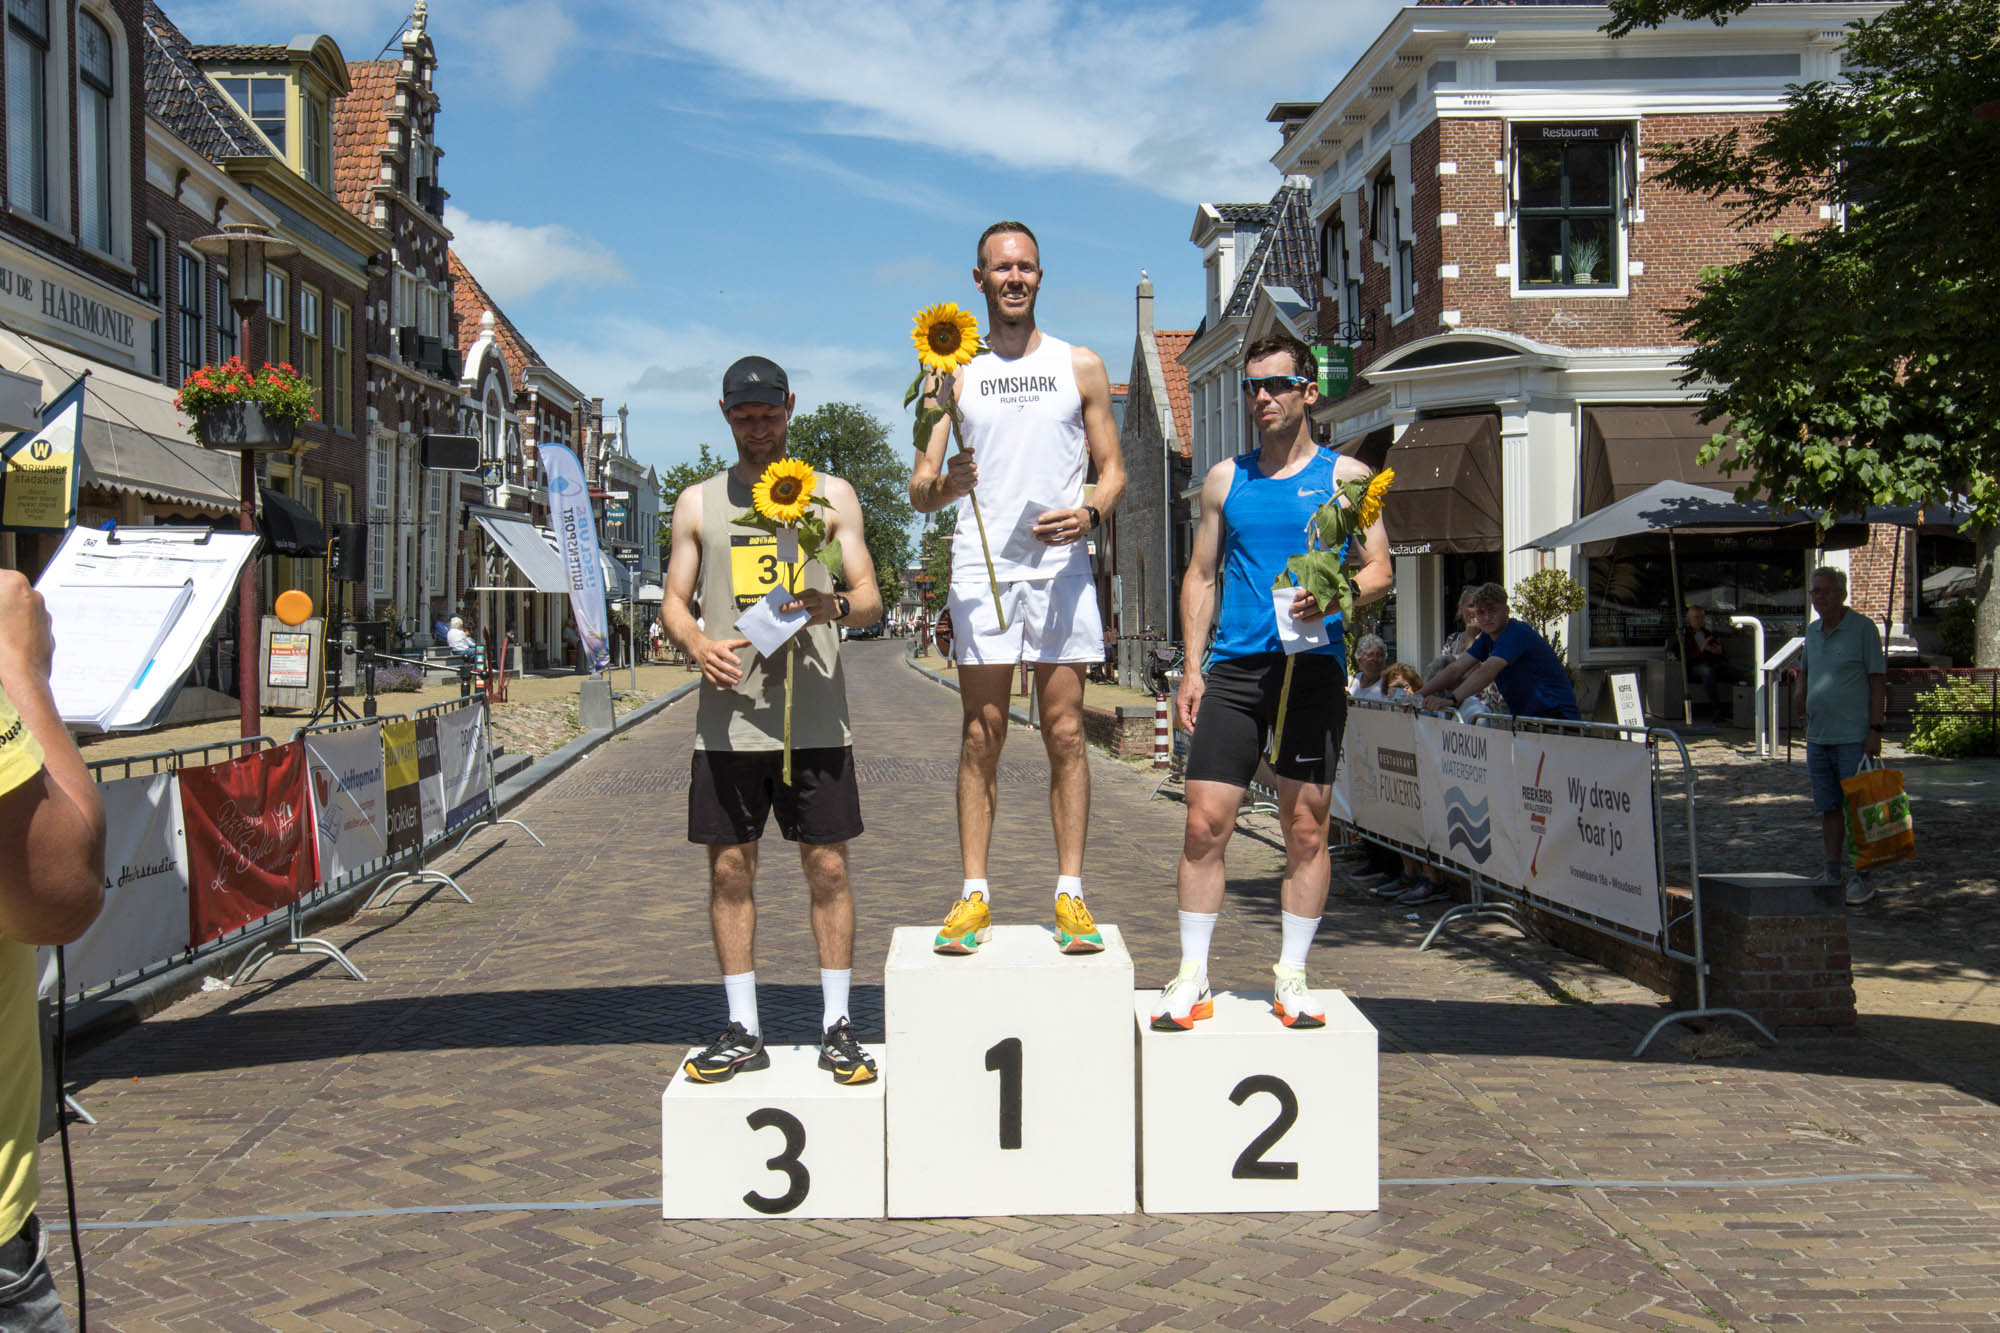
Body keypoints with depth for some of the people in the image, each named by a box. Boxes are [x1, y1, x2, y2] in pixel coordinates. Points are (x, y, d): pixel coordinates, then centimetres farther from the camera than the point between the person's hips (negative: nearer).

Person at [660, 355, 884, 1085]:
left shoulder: (831, 495, 10)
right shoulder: (699, 502, 14)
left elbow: (870, 596, 5)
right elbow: (674, 600, 11)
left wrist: (834, 607, -18)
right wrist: (699, 645, -11)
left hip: (814, 716, -1)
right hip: (727, 717, 1)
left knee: (828, 867, 0)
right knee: (729, 869, 4)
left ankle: (836, 1026, 12)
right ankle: (743, 1031, 15)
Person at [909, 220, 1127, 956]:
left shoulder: (1080, 366, 11)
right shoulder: (954, 372, 11)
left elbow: (1113, 468, 11)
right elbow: (919, 490, 7)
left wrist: (1089, 513, -11)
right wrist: (945, 485, -17)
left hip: (1060, 564, 0)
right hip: (980, 563, 0)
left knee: (1065, 732, -1)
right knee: (981, 734, 0)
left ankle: (1070, 894, 4)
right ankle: (973, 895, 4)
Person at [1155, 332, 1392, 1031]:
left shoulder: (1344, 475, 6)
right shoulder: (1225, 479, 14)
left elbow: (1379, 570, 3)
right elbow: (1201, 577, 15)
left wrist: (1335, 595, -19)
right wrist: (1192, 668, 6)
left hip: (1313, 666, -2)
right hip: (1235, 668, 2)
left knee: (1306, 827, 2)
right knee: (1205, 823, -3)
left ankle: (1291, 975, 15)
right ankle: (1192, 977, 6)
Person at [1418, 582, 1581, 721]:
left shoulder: (1518, 633, -16)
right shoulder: (1488, 638, 12)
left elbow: (1487, 671, -30)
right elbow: (1456, 669, 5)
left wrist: (1451, 699, -40)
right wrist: (1421, 694, -7)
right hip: (1526, 717, 9)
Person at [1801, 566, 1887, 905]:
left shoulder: (1863, 628, -6)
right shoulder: (1812, 632, 13)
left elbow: (1878, 681, -8)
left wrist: (1875, 730, -13)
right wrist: (1808, 723, 20)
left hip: (1853, 737, -6)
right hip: (1818, 738, 6)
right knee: (1828, 808, 10)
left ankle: (1861, 878, 5)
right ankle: (1832, 874, 18)